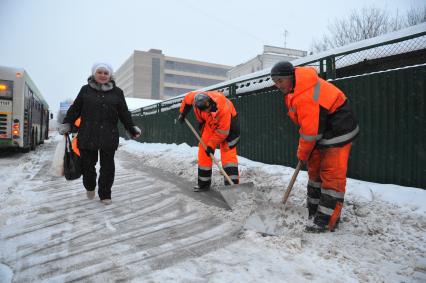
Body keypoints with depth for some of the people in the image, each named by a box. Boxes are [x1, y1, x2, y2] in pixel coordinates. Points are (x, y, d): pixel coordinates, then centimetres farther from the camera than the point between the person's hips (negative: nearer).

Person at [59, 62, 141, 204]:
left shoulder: (117, 92, 9)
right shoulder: (86, 90, 9)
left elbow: (124, 114, 9)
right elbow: (75, 109, 10)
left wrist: (132, 129, 5)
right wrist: (66, 124, 2)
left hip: (109, 136, 0)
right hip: (87, 135, 0)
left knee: (107, 166, 4)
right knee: (87, 164, 7)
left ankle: (105, 194, 18)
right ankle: (90, 187, 35)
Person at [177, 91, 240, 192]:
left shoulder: (223, 109, -41)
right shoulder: (196, 98, -27)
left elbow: (223, 132, -31)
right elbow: (187, 98, 0)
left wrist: (211, 144, -26)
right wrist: (182, 113, 7)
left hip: (227, 124, -5)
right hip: (210, 123, 6)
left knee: (228, 152, -17)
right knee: (203, 152, 4)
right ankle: (204, 183, 15)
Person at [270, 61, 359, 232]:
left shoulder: (306, 95, -29)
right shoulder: (292, 89, 3)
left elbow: (310, 130, -26)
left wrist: (302, 154, -11)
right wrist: (304, 151, 9)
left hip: (338, 132, -10)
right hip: (322, 131, 11)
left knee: (331, 174, -9)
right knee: (315, 170, 14)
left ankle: (326, 221, -2)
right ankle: (314, 212, 26)